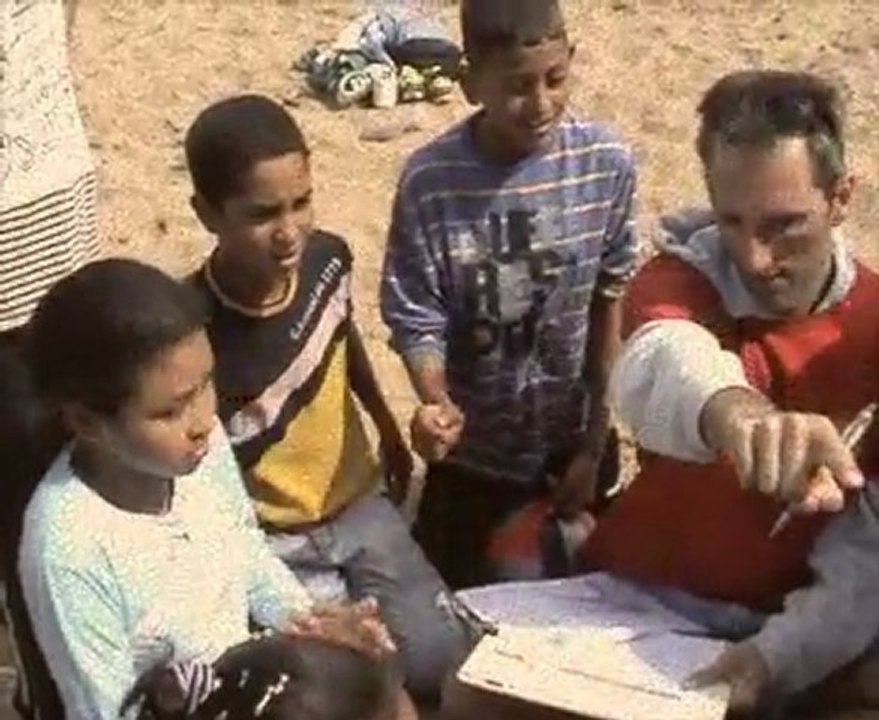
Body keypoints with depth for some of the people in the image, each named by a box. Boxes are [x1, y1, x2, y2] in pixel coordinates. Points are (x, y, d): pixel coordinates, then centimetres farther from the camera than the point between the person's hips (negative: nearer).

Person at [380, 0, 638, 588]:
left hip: (574, 443, 2)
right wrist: (437, 403, -33)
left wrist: (595, 445, -2)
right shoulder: (430, 181, -21)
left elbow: (612, 303, -5)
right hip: (474, 453, -1)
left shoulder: (606, 164, -15)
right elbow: (417, 321, -13)